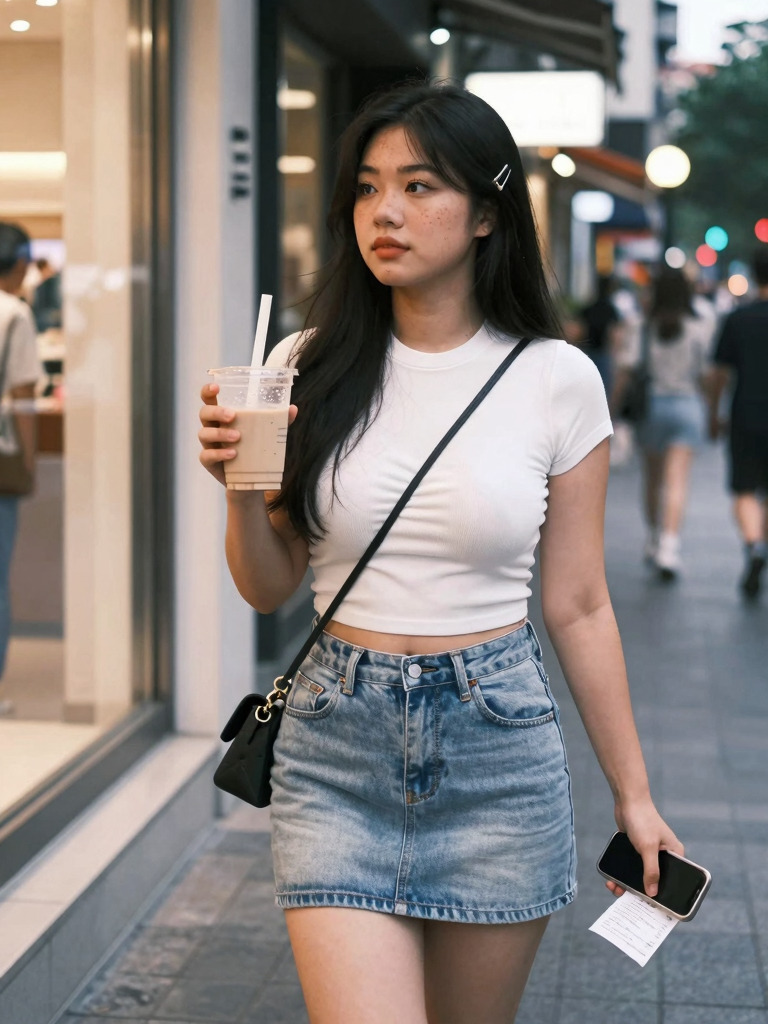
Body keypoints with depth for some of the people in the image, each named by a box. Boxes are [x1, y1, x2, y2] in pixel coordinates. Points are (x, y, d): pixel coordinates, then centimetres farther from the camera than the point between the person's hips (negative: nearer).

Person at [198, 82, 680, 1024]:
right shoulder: (310, 369, 0)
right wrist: (238, 486, -13)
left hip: (499, 745, 0)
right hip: (336, 746, 0)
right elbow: (268, 588, 7)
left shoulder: (557, 381, -3)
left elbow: (577, 608, 3)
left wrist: (632, 794, 6)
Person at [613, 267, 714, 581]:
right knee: (677, 481, -5)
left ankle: (654, 542, 31)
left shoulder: (642, 331, -3)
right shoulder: (701, 328, -4)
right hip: (688, 405, -1)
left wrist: (612, 411, -3)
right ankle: (669, 546, -18)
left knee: (653, 479, 16)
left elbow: (624, 373, -9)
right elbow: (705, 376, -2)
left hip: (651, 405, 1)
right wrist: (709, 410, 12)